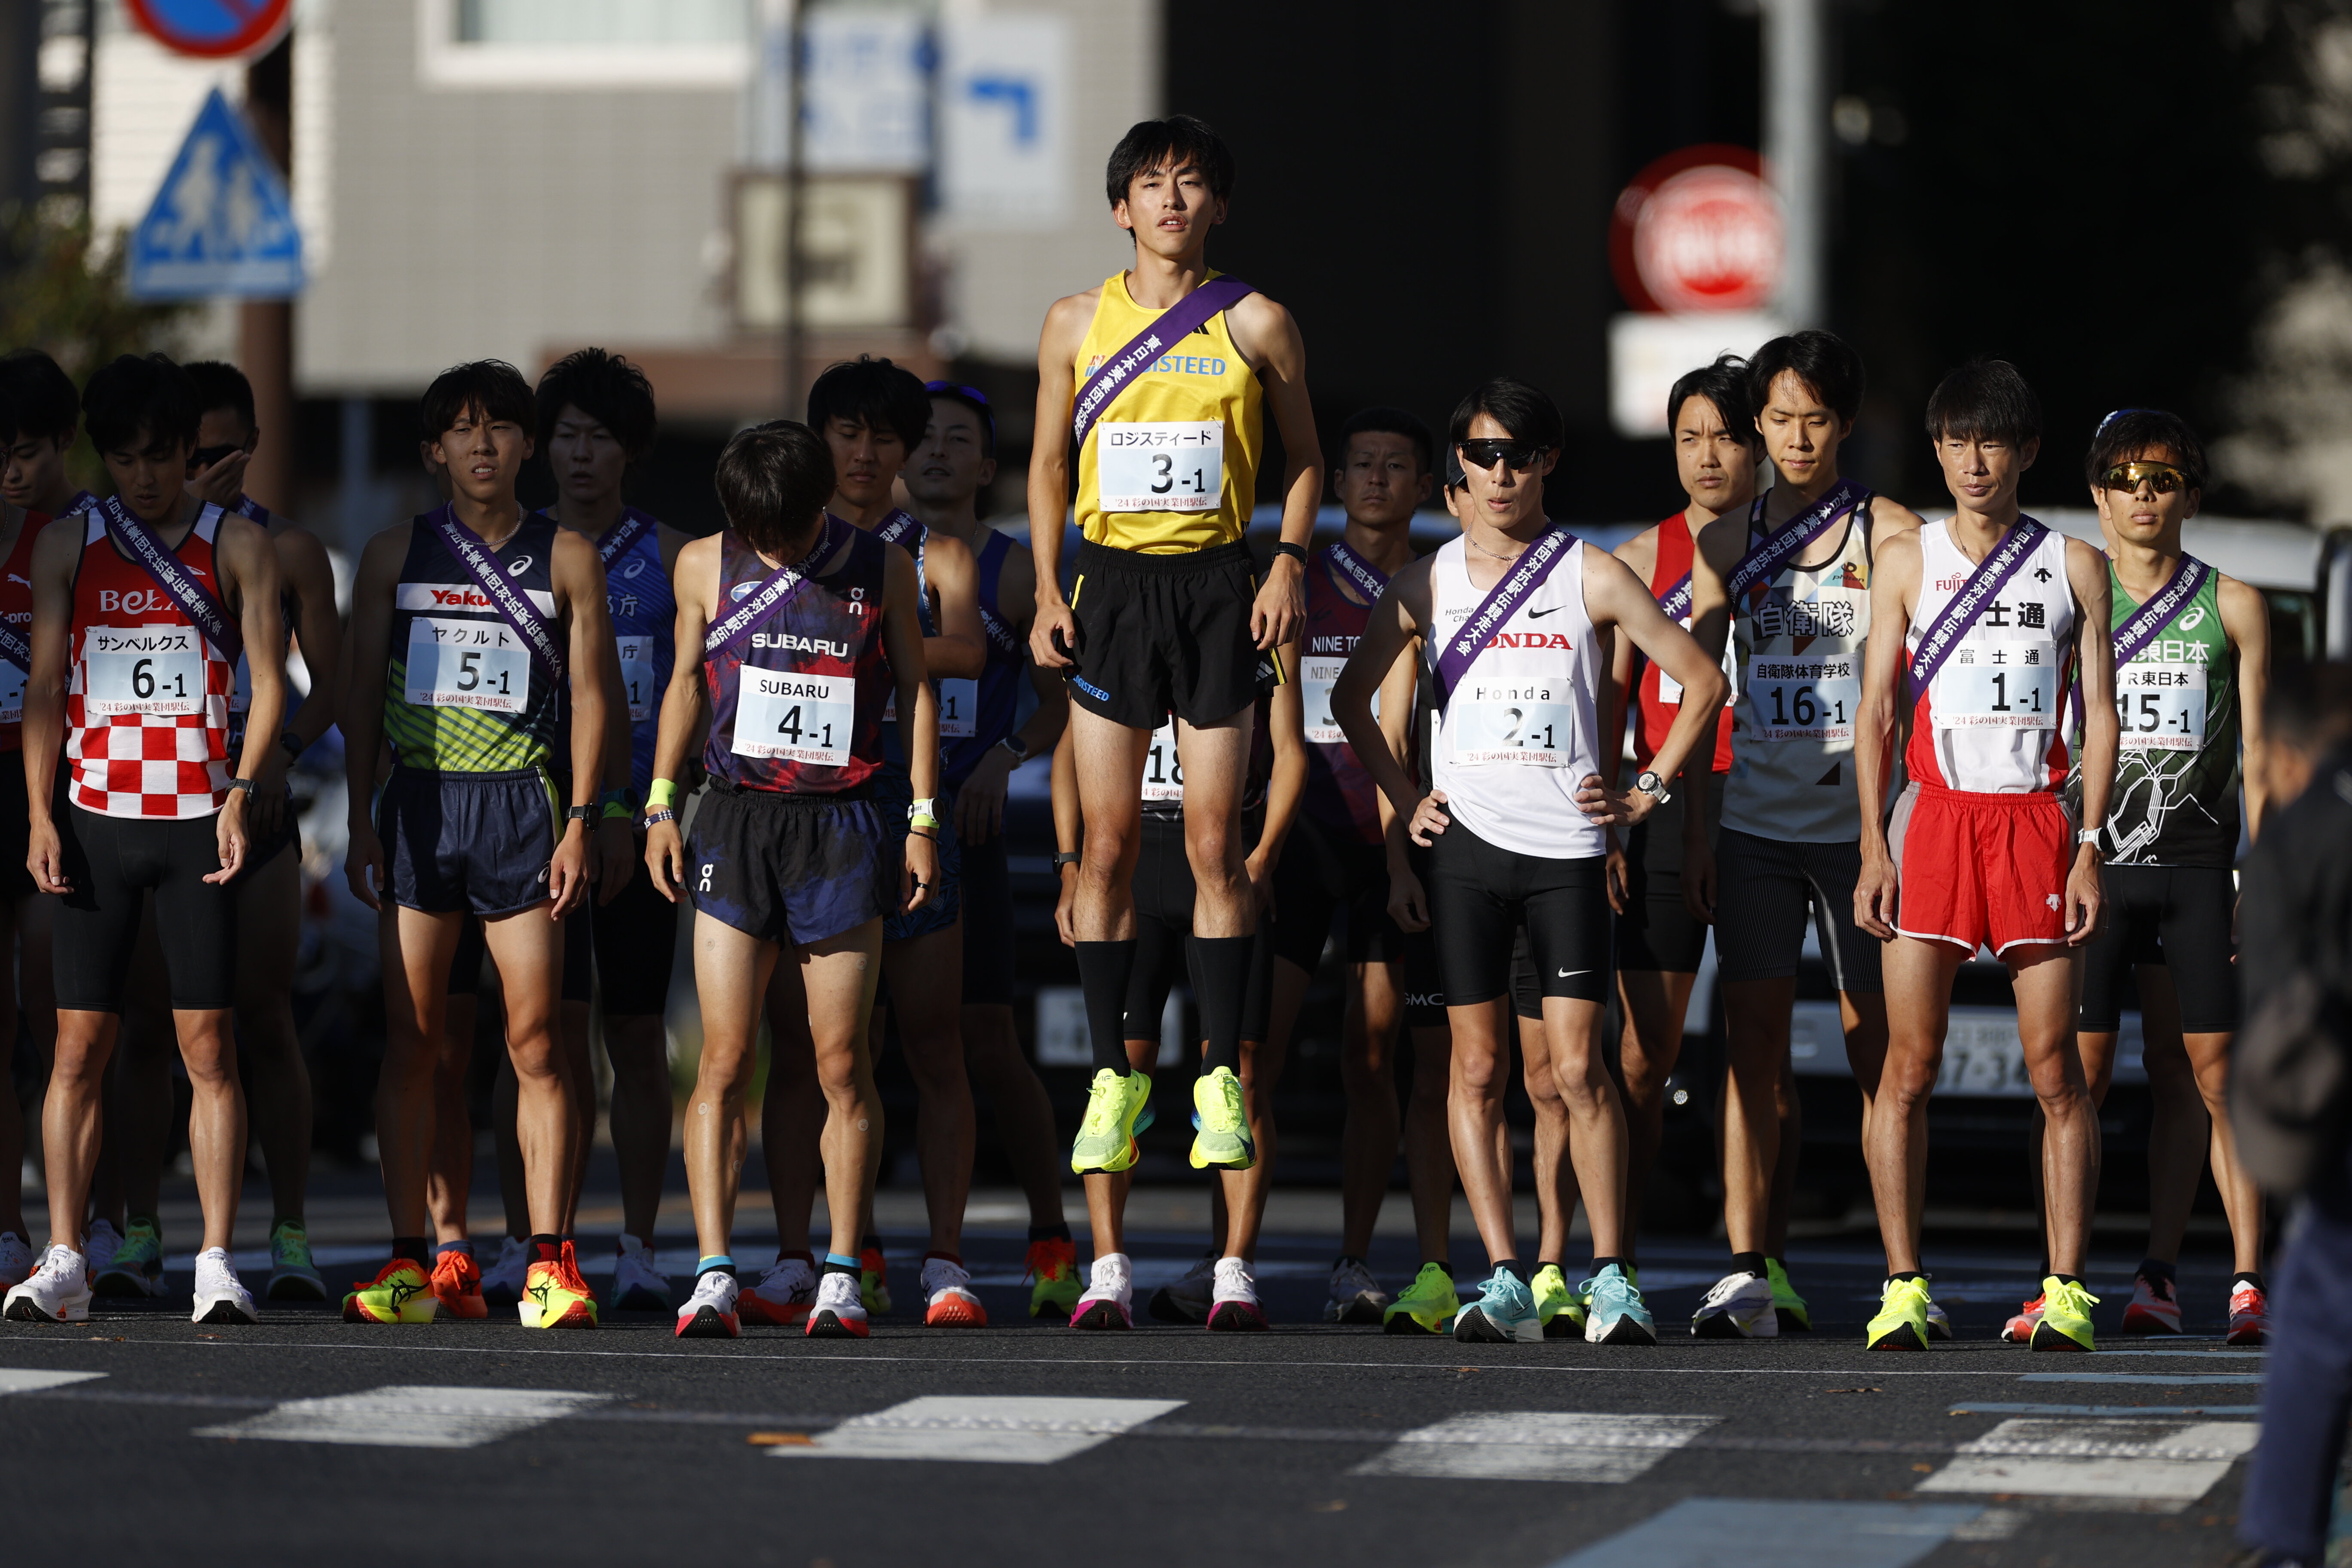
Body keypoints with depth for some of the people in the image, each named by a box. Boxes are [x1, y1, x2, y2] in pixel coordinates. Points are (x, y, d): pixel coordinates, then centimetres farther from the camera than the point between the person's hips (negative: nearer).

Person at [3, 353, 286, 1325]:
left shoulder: (238, 545, 5)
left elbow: (268, 681, 2)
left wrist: (241, 795, -12)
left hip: (198, 821, -1)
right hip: (96, 820, 1)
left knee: (209, 1044, -4)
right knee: (81, 1044, -1)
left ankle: (217, 1263, -2)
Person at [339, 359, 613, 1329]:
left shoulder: (565, 559, 7)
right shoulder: (396, 555, 10)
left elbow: (589, 696, 5)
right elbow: (362, 694, 10)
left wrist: (578, 823, -3)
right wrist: (361, 821, 2)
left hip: (521, 806, -1)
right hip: (418, 804, 1)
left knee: (534, 1039, -6)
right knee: (410, 1039, 0)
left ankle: (550, 1265, -6)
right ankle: (409, 1261, 4)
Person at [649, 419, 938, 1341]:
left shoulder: (882, 572, 3)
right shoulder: (705, 567, 6)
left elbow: (915, 689, 9)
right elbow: (687, 682, 15)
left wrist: (923, 820, 4)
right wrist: (660, 806, 8)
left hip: (841, 826, -1)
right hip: (736, 823, 1)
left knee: (842, 1066, 0)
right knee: (723, 1063, -6)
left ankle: (841, 1276, 6)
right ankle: (713, 1275, -8)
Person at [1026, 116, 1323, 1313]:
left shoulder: (1256, 325, 2)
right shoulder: (1076, 324, 6)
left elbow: (1303, 457, 8)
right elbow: (1049, 461, 11)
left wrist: (1289, 561, -7)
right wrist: (1048, 591, 1)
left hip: (1217, 585, -1)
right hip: (1112, 584, 1)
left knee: (1214, 843, -3)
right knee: (1107, 846, 0)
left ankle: (1221, 1068, 4)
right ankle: (1113, 1069, 7)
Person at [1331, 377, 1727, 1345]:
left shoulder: (1591, 577, 2)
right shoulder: (1429, 582, 8)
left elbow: (1702, 681, 8)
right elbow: (1351, 697, 19)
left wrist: (1648, 791, 3)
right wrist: (1402, 797, 9)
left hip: (1566, 846, -2)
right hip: (1465, 841, 2)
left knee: (1579, 1067, -7)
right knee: (1477, 1066, -1)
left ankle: (1610, 1280, -2)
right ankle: (1505, 1282, 1)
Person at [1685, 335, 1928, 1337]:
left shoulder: (1890, 537, 1)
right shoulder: (1727, 543, 10)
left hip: (1861, 825, -3)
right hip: (1755, 825, 3)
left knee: (1877, 1045, 1)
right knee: (1753, 1038, -3)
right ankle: (1753, 1271, -4)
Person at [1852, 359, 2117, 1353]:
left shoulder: (2073, 566, 8)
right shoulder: (1905, 560, 8)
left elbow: (2100, 715, 7)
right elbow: (1876, 713, 7)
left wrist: (2089, 850, -2)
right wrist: (1874, 848, -2)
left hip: (2035, 821, 0)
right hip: (1932, 819, 0)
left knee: (2055, 1068, -3)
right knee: (1909, 1063, -4)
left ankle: (2065, 1292, 1)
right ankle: (1903, 1289, 0)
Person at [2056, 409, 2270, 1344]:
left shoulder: (2232, 607, 10)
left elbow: (2256, 751, 9)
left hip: (2197, 863, 0)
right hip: (2092, 859, 0)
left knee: (2210, 1075, -2)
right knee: (2082, 1071, -5)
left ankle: (2248, 1284, 0)